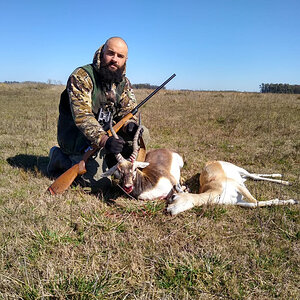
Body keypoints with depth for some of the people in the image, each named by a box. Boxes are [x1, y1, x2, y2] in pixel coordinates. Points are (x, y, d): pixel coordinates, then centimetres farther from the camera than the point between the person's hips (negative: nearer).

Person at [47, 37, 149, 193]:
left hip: (105, 132, 7)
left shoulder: (123, 82, 4)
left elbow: (128, 110, 3)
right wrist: (104, 140, -43)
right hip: (77, 137, -6)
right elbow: (82, 116, -28)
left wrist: (130, 125, -23)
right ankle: (60, 158, 6)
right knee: (100, 183, -17)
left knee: (143, 134, -9)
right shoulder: (81, 76, -19)